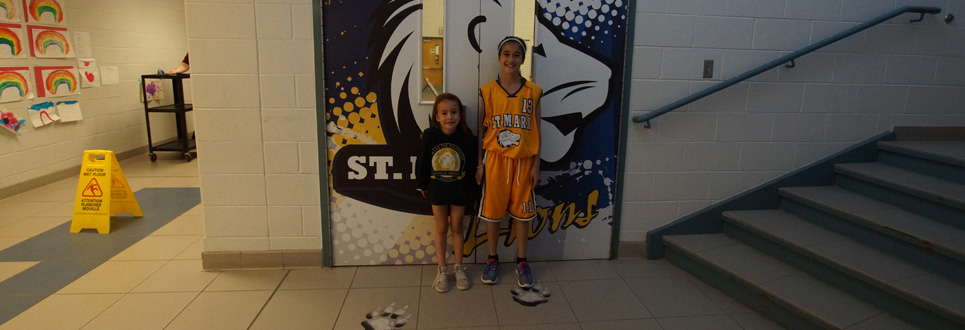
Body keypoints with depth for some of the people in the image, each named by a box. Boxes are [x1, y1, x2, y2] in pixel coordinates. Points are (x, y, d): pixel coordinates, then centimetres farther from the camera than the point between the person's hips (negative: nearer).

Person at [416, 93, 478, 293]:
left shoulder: (467, 138, -14)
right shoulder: (430, 137, -15)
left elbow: (472, 165, -5)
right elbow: (422, 163, -4)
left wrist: (471, 190, 0)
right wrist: (422, 186, 2)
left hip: (459, 190, 0)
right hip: (437, 190, 0)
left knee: (457, 228, 13)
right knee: (441, 229, 12)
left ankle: (459, 269, 28)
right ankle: (442, 271, 23)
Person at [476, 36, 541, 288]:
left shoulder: (533, 92, 0)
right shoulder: (488, 91, -2)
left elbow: (536, 131, 2)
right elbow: (482, 129, 2)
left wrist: (536, 165, 0)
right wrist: (480, 163, 0)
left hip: (523, 160, 1)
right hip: (495, 159, 0)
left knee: (522, 211, 9)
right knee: (492, 210, 8)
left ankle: (522, 262, 25)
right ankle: (492, 259, 26)